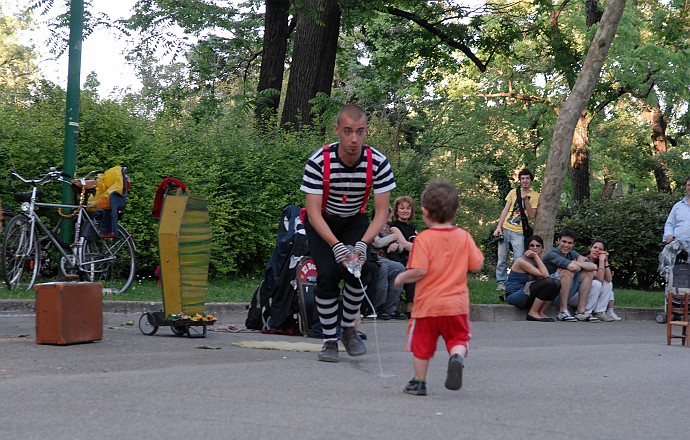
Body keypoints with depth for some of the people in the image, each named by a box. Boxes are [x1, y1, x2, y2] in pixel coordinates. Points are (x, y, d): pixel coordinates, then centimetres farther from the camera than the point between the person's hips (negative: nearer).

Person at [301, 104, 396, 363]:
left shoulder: (378, 162, -23)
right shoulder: (318, 161, -28)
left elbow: (381, 212, -19)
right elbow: (313, 211, -27)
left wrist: (362, 245, -34)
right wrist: (337, 246, -38)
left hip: (355, 221, 2)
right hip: (322, 223, -1)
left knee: (360, 269, -21)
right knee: (328, 274, -20)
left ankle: (348, 329, 3)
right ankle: (329, 341, -4)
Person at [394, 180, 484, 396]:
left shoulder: (423, 238, -12)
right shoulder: (464, 237, 0)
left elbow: (419, 270, -19)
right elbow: (476, 264, 2)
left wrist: (402, 278, -2)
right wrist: (475, 249, 20)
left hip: (427, 304, -2)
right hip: (456, 303, 2)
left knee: (422, 344, 11)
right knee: (458, 339, 10)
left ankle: (419, 382, 17)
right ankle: (457, 358, -22)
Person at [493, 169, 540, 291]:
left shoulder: (535, 195, 3)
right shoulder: (513, 192, 10)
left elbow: (532, 216, -5)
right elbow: (505, 210, 8)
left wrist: (526, 199, -15)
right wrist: (498, 227, -1)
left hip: (519, 232, -2)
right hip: (505, 229, 3)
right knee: (502, 258, 2)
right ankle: (501, 283, 9)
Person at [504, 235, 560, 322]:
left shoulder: (537, 260, 12)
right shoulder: (522, 261, -15)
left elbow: (546, 275, -2)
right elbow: (544, 275, -23)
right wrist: (536, 256, -18)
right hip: (514, 295, -8)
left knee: (556, 284, -9)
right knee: (548, 282, -24)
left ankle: (540, 313, -5)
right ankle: (532, 313, -15)